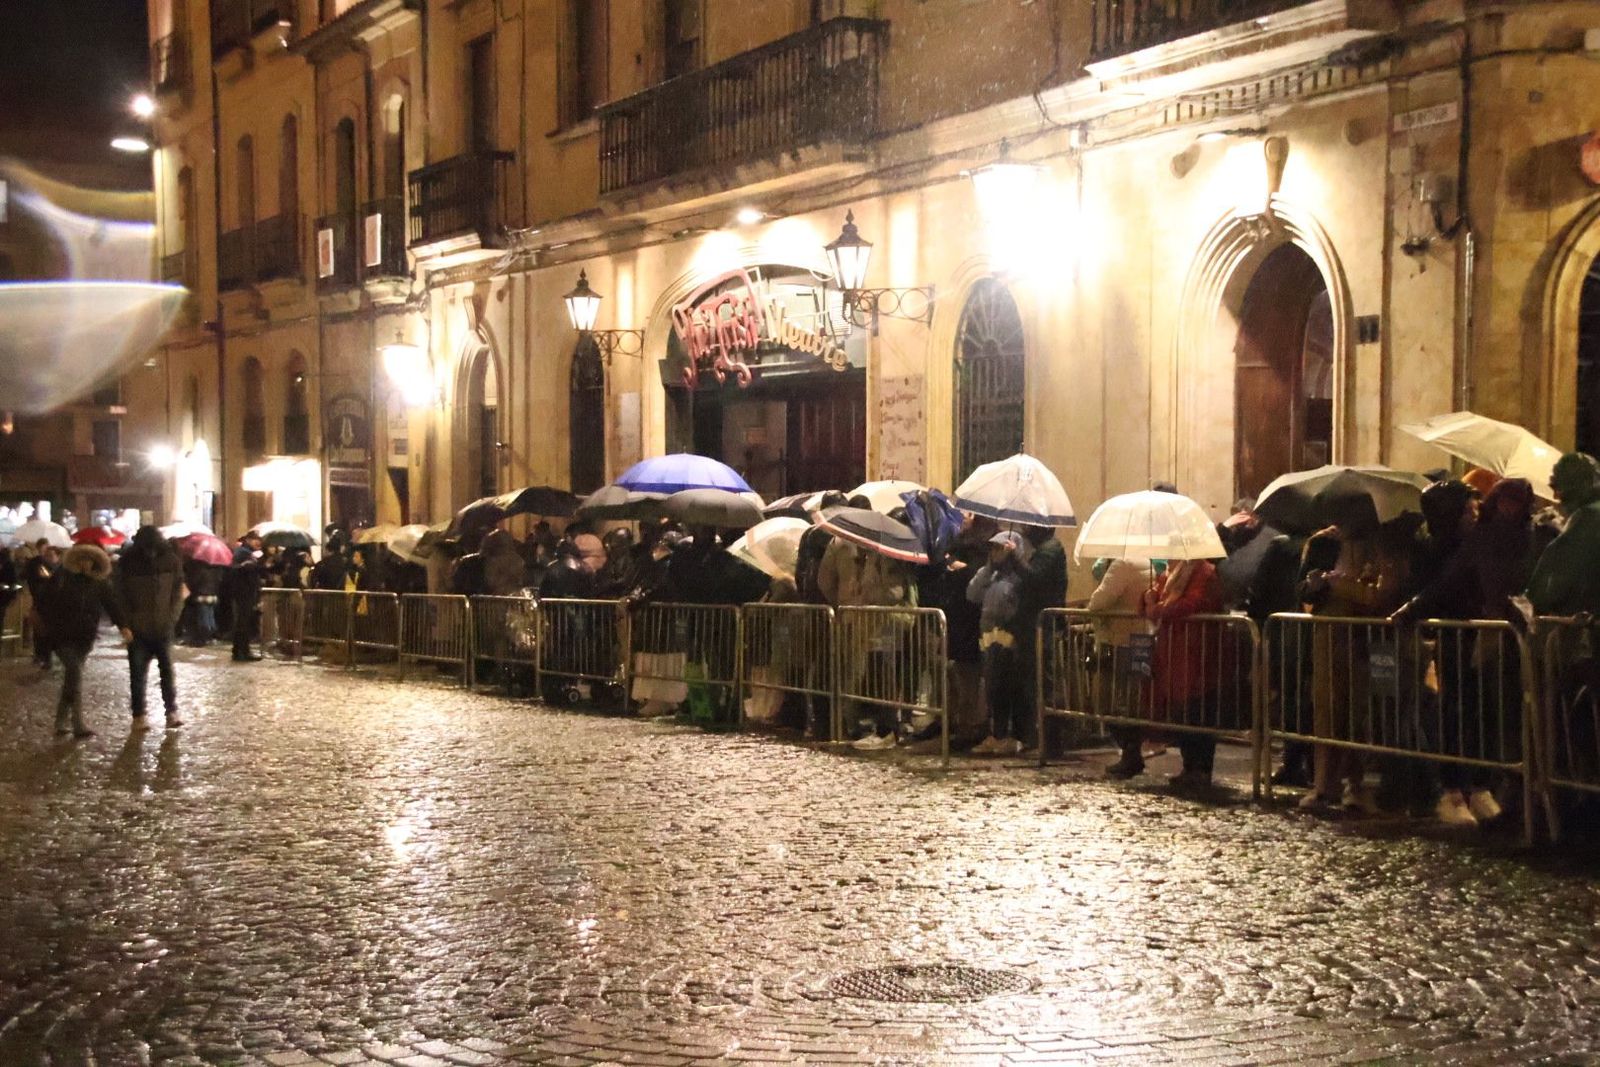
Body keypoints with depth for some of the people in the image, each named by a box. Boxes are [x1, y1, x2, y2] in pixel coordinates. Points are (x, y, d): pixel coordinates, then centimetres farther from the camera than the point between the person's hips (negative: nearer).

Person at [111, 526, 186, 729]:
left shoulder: (170, 559, -3)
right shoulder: (128, 561, -7)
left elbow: (178, 589, 5)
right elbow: (119, 594, -3)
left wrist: (172, 617, -3)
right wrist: (124, 624, -9)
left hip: (163, 627, 1)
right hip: (137, 629, -1)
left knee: (167, 669, -1)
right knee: (138, 673, 4)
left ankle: (172, 713, 2)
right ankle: (138, 716, 10)